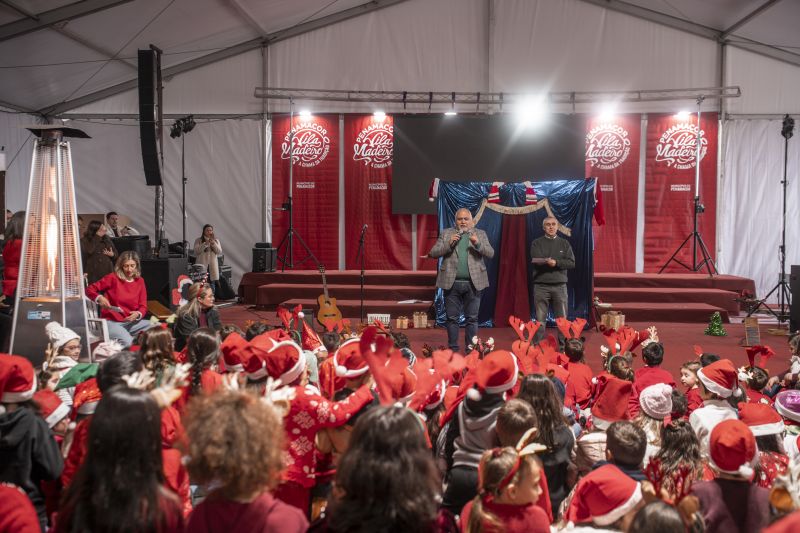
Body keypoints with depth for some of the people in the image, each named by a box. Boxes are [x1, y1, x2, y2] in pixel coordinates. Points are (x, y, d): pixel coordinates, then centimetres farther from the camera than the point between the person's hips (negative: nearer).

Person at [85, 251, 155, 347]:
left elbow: (143, 306, 6)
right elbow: (89, 289, -1)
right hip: (111, 321, -4)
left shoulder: (140, 281, 7)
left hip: (131, 322, 4)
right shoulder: (112, 278, -4)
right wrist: (99, 298, -21)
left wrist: (138, 314, -16)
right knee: (126, 342, -34)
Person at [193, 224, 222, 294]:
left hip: (212, 266, 3)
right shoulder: (198, 240, 3)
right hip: (202, 266, -3)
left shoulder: (216, 240, 12)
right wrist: (205, 244, -17)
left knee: (212, 285, 2)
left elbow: (219, 252, 2)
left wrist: (213, 243, -12)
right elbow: (196, 251, -9)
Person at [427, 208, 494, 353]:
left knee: (472, 319, 4)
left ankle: (471, 349, 11)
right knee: (452, 319, 5)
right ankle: (453, 349, 14)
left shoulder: (480, 234, 10)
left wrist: (478, 244, -17)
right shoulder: (446, 233, 9)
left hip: (473, 283, 0)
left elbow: (490, 254, 1)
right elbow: (433, 253, 2)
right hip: (451, 283, 0)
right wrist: (449, 243, -13)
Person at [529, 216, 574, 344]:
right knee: (540, 318, 1)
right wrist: (547, 261, -26)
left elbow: (571, 263, 0)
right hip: (541, 285, -1)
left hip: (560, 285, 1)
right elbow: (535, 261, -9)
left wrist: (556, 262, -13)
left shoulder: (564, 243, 11)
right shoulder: (537, 243, 6)